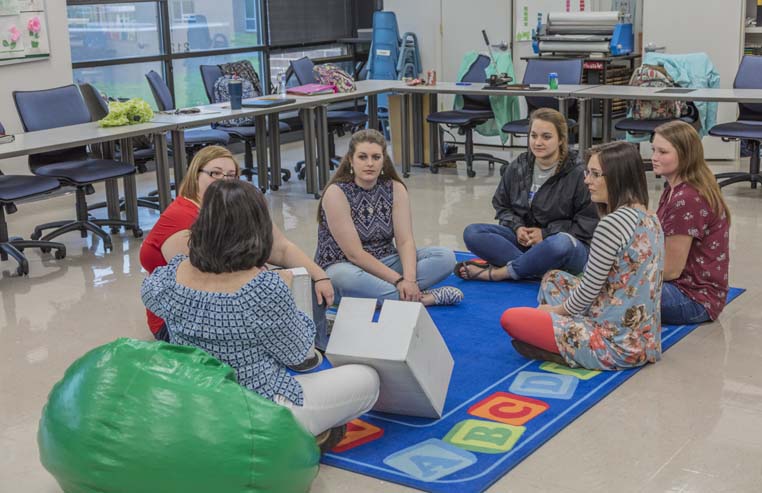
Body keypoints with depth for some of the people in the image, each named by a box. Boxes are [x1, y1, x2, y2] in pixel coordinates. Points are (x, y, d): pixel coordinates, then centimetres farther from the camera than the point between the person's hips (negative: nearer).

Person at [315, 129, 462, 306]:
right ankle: (421, 298, -28)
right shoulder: (336, 193, -16)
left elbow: (405, 241, -10)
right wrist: (398, 280, -25)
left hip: (385, 264, 5)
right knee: (344, 278, -41)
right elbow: (354, 253, -20)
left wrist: (409, 279, -28)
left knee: (446, 257, -13)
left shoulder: (395, 189, -2)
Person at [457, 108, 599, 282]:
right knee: (472, 233, -14)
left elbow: (589, 222, -11)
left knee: (562, 244, -42)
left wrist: (545, 233, -16)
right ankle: (540, 269, -27)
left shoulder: (577, 174, -12)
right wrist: (517, 227, -8)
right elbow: (501, 205, 14)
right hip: (523, 240, 5)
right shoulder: (517, 168, 3)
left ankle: (496, 272, -25)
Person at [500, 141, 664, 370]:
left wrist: (558, 309, 5)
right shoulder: (650, 218, 8)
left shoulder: (613, 223, -21)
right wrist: (563, 309, 15)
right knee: (553, 278, 23)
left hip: (617, 344, -10)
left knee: (510, 318, -4)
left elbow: (590, 289, -15)